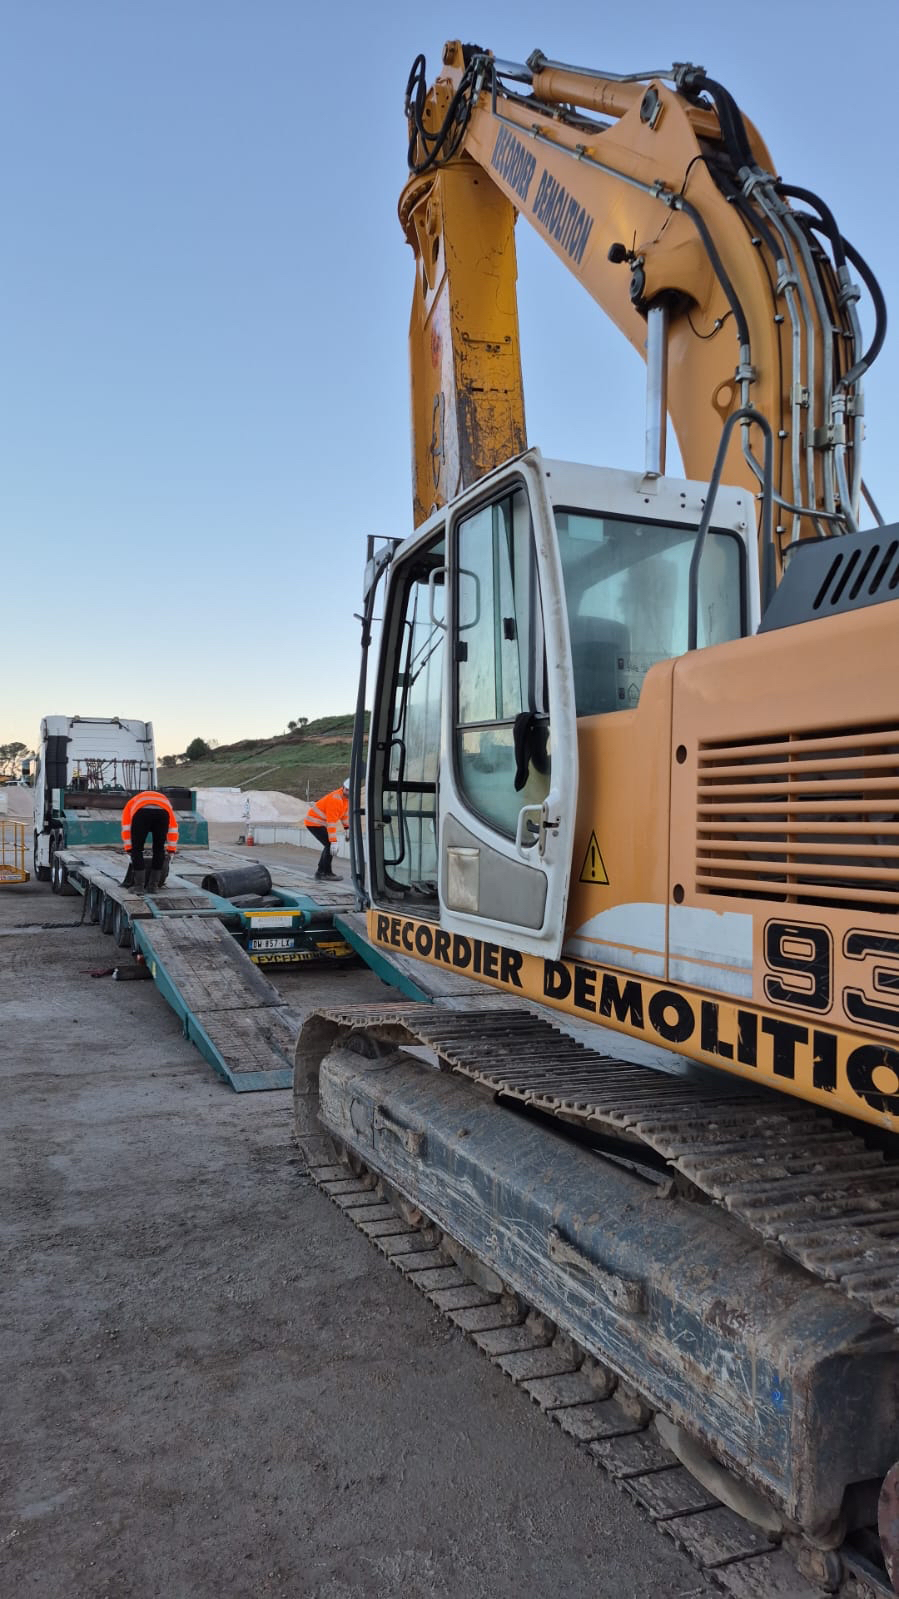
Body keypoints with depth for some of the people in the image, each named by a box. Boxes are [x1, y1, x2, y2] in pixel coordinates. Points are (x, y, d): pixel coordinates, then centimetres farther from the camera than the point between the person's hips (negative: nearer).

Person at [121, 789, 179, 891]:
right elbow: (173, 827, 40)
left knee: (137, 850, 14)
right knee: (159, 850, 20)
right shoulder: (164, 800, 45)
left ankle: (139, 886, 12)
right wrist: (170, 851, 41)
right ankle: (153, 885, 23)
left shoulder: (132, 801, 41)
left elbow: (126, 827, 30)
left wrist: (129, 850, 31)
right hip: (162, 813, 2)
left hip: (141, 812, -2)